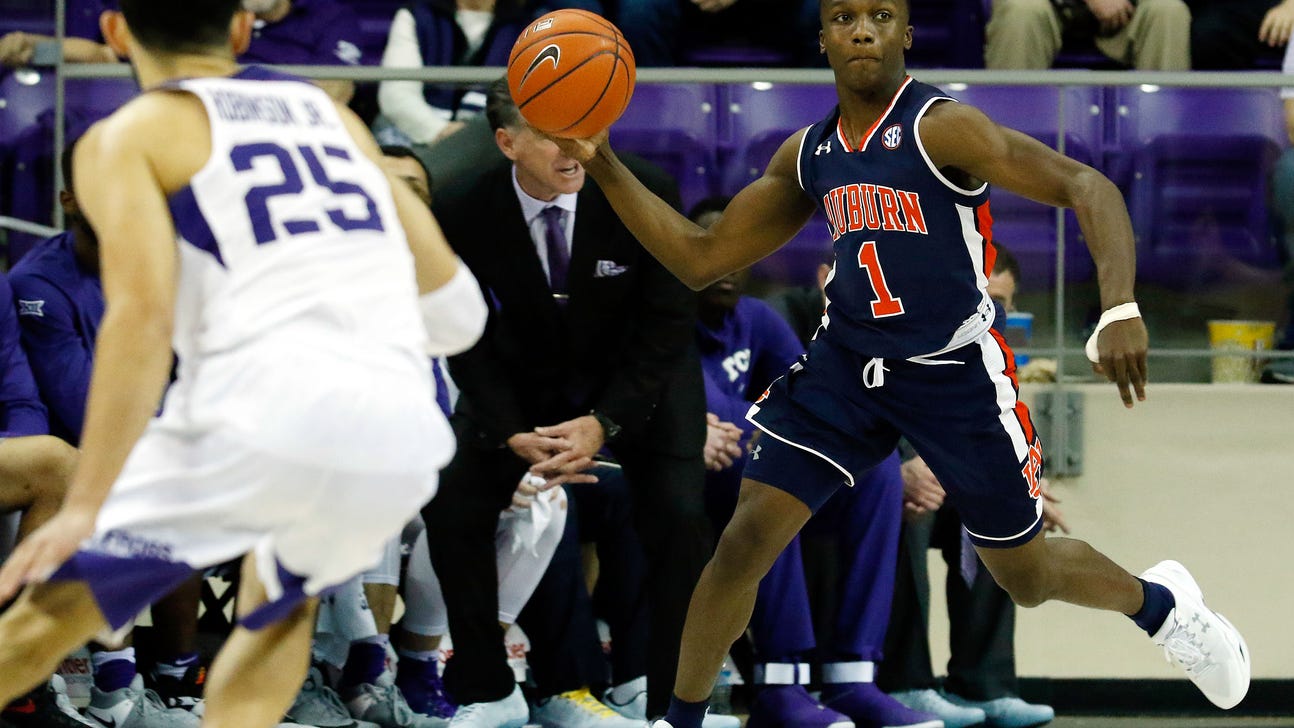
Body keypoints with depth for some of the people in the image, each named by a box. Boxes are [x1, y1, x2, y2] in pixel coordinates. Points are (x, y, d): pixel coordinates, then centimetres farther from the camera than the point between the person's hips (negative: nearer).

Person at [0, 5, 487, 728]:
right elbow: (457, 313, 25)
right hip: (401, 439, 5)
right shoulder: (333, 115, 26)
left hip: (263, 424, -5)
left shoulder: (130, 137, 10)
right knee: (281, 599, 32)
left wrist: (83, 507, -11)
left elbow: (142, 318, -7)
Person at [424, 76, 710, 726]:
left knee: (679, 519, -20)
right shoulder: (463, 215, -21)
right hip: (525, 376, 2)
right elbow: (470, 343, -12)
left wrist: (603, 423, -27)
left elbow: (668, 326, -18)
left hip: (640, 379, -2)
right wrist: (513, 435, -26)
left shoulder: (645, 194, -25)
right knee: (452, 509, -12)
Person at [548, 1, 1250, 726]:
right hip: (847, 364, 4)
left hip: (955, 374, -4)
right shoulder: (808, 156, 0)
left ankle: (1161, 602, 43)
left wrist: (1119, 309, -40)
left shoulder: (942, 128, -19)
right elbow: (702, 259, 7)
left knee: (1028, 578, 11)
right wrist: (605, 166, -3)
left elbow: (1087, 186, -26)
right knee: (744, 541, -10)